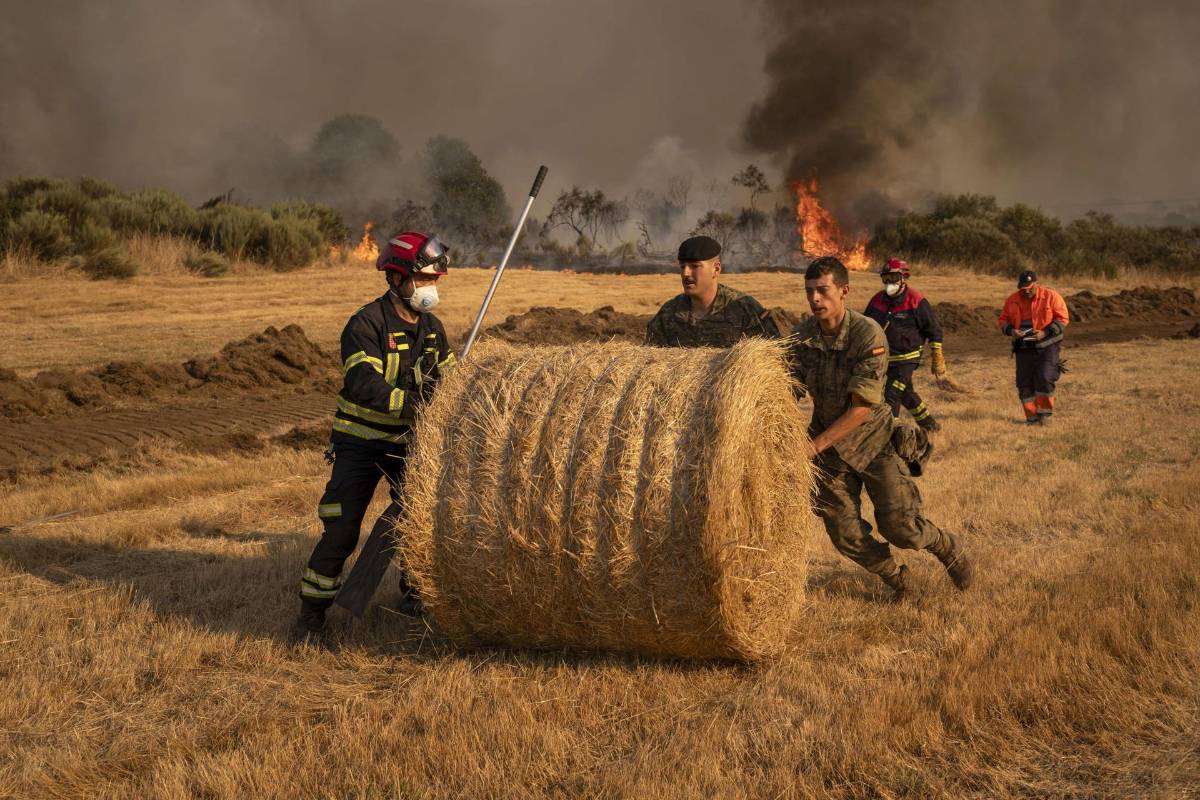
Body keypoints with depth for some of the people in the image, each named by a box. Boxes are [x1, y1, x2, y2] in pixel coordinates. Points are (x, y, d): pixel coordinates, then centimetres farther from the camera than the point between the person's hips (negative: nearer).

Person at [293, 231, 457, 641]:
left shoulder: (432, 327, 4)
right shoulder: (365, 325, -19)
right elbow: (365, 388, -31)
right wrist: (413, 401, -41)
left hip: (408, 442, 6)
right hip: (361, 442, -6)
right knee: (341, 531, -7)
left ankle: (415, 597, 32)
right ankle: (312, 611, 5)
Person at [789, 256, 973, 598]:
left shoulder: (868, 333, -23)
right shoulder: (801, 335, -8)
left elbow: (861, 407, -26)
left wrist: (816, 445, -31)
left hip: (874, 440, -4)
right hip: (830, 445, 4)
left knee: (899, 526, -4)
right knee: (845, 534, 1)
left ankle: (948, 548, 29)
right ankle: (895, 578, 29)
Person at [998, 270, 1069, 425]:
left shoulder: (1051, 297, -7)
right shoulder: (1012, 300, 5)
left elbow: (1063, 319, -8)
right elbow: (1003, 320, 13)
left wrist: (1045, 333, -19)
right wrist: (1011, 330, -10)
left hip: (1047, 346, -4)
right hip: (1024, 348, 4)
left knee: (1044, 378, -15)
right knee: (1024, 382, 0)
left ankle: (1044, 413, -1)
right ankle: (1032, 416, 9)